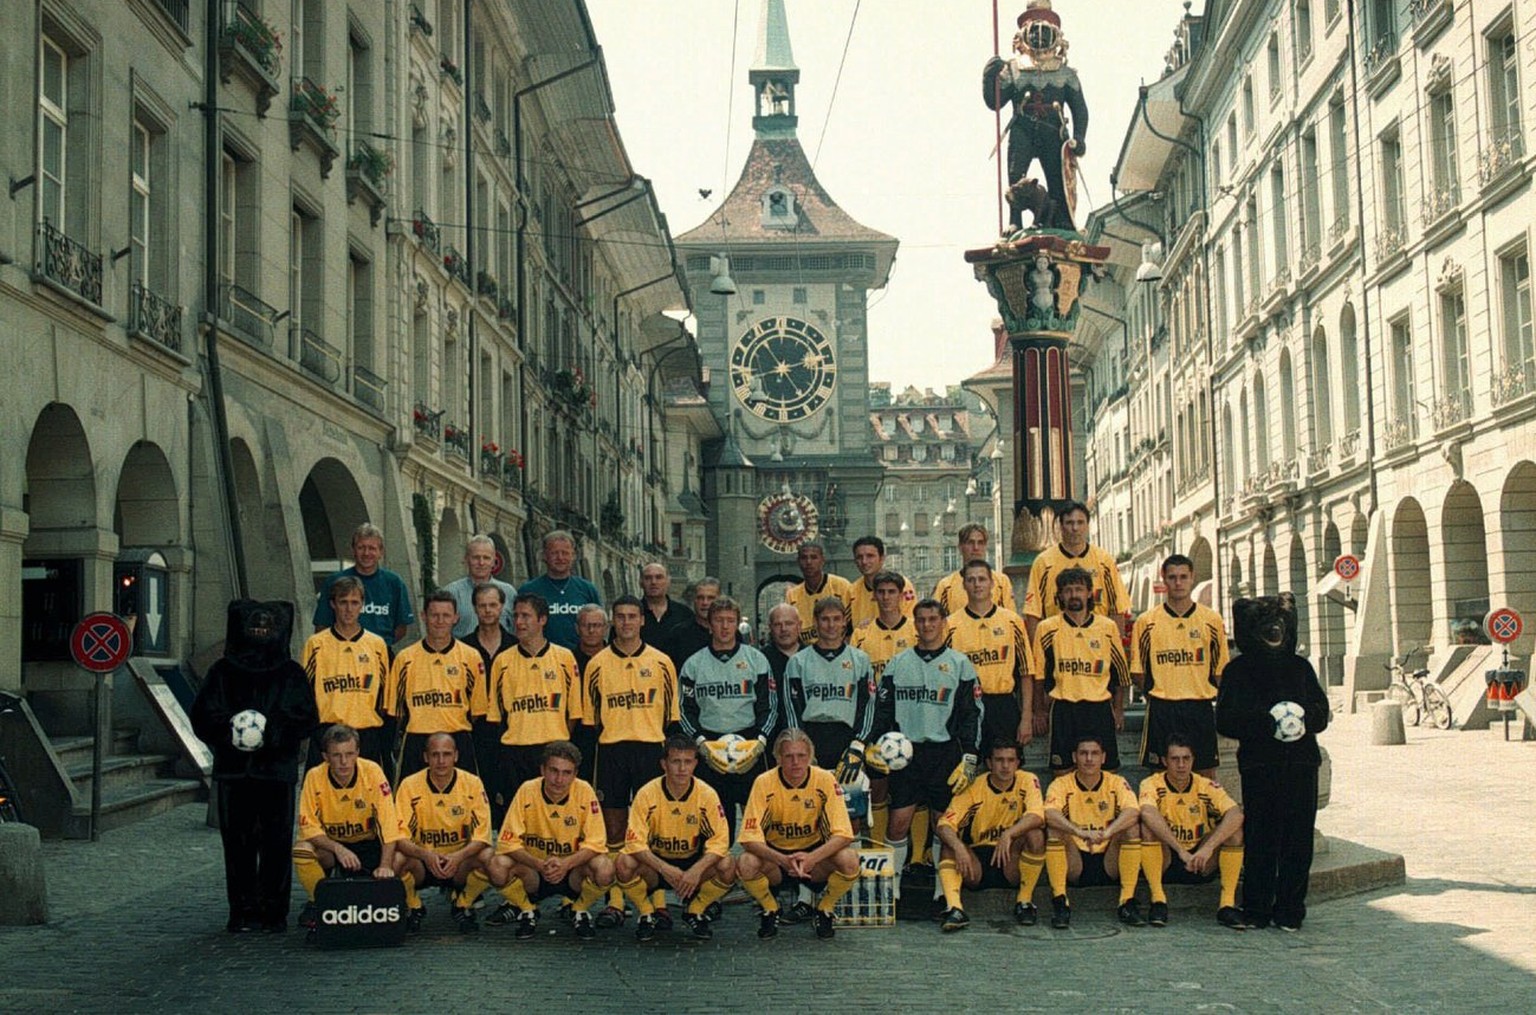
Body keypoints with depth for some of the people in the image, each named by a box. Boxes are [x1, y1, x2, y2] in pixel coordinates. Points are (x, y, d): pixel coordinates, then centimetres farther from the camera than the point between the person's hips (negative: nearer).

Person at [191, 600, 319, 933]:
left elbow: (306, 717, -2)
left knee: (276, 843, -1)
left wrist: (271, 728, -16)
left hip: (277, 770, -1)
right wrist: (231, 727, -15)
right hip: (233, 769, 1)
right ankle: (242, 911, 10)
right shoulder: (223, 671, 10)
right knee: (238, 843, 3)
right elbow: (203, 714, 3)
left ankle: (273, 912, 5)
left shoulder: (291, 673, 8)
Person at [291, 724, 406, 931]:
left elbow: (388, 822, -23)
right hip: (330, 844, 1)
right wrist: (338, 848, -34)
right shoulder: (314, 777, -17)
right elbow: (309, 827, -18)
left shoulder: (372, 772, -19)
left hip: (368, 843, -1)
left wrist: (385, 865, -34)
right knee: (302, 850, -29)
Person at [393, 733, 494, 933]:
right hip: (422, 863, 0)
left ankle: (462, 906, 0)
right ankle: (414, 907, 1)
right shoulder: (409, 786, -11)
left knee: (488, 858, -30)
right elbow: (400, 837, -16)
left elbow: (481, 836, -13)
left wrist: (458, 857, -32)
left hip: (459, 863, 0)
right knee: (397, 860, -32)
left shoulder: (472, 783, -10)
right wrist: (426, 854, -36)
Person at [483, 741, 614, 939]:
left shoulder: (585, 792, -15)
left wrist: (566, 864, -33)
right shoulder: (527, 791, -15)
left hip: (573, 871, 0)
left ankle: (579, 911, 2)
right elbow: (508, 842, -16)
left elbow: (594, 843, -14)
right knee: (498, 867, -29)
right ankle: (527, 911, 3)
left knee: (604, 869, -32)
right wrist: (539, 864, -33)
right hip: (534, 872, 1)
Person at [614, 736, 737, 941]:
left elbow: (720, 840, -16)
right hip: (656, 863, -1)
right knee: (624, 863, -31)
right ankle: (647, 915, -2)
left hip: (693, 863, 1)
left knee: (727, 866, -28)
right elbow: (635, 842, -21)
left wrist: (697, 870, -33)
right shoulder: (647, 793, -16)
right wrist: (665, 868, -36)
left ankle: (694, 913, 1)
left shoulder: (707, 794, -14)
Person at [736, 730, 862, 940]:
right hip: (775, 854, 0)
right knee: (746, 864, -32)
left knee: (849, 860, -30)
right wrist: (783, 860, -39)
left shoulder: (825, 780, -15)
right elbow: (749, 838, -21)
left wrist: (812, 858, -37)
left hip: (814, 854, 0)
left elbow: (843, 834, -19)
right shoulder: (764, 783, -17)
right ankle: (770, 909, 1)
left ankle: (824, 909, 1)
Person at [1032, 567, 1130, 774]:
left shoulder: (1108, 627, 4)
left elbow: (1119, 671, 10)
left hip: (1100, 709, 1)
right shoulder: (1047, 629, 1)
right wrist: (1039, 711, 5)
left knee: (1107, 770, 3)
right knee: (1063, 772, 4)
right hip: (1063, 709, -1)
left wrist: (1119, 709, 8)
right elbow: (1038, 673, 6)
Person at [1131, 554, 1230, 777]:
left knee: (1206, 773, 5)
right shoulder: (1146, 622, 2)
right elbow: (1137, 671, 6)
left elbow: (1220, 670, 9)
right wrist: (1157, 693, 0)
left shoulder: (1212, 620, 4)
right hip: (1162, 710, -1)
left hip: (1201, 708, 1)